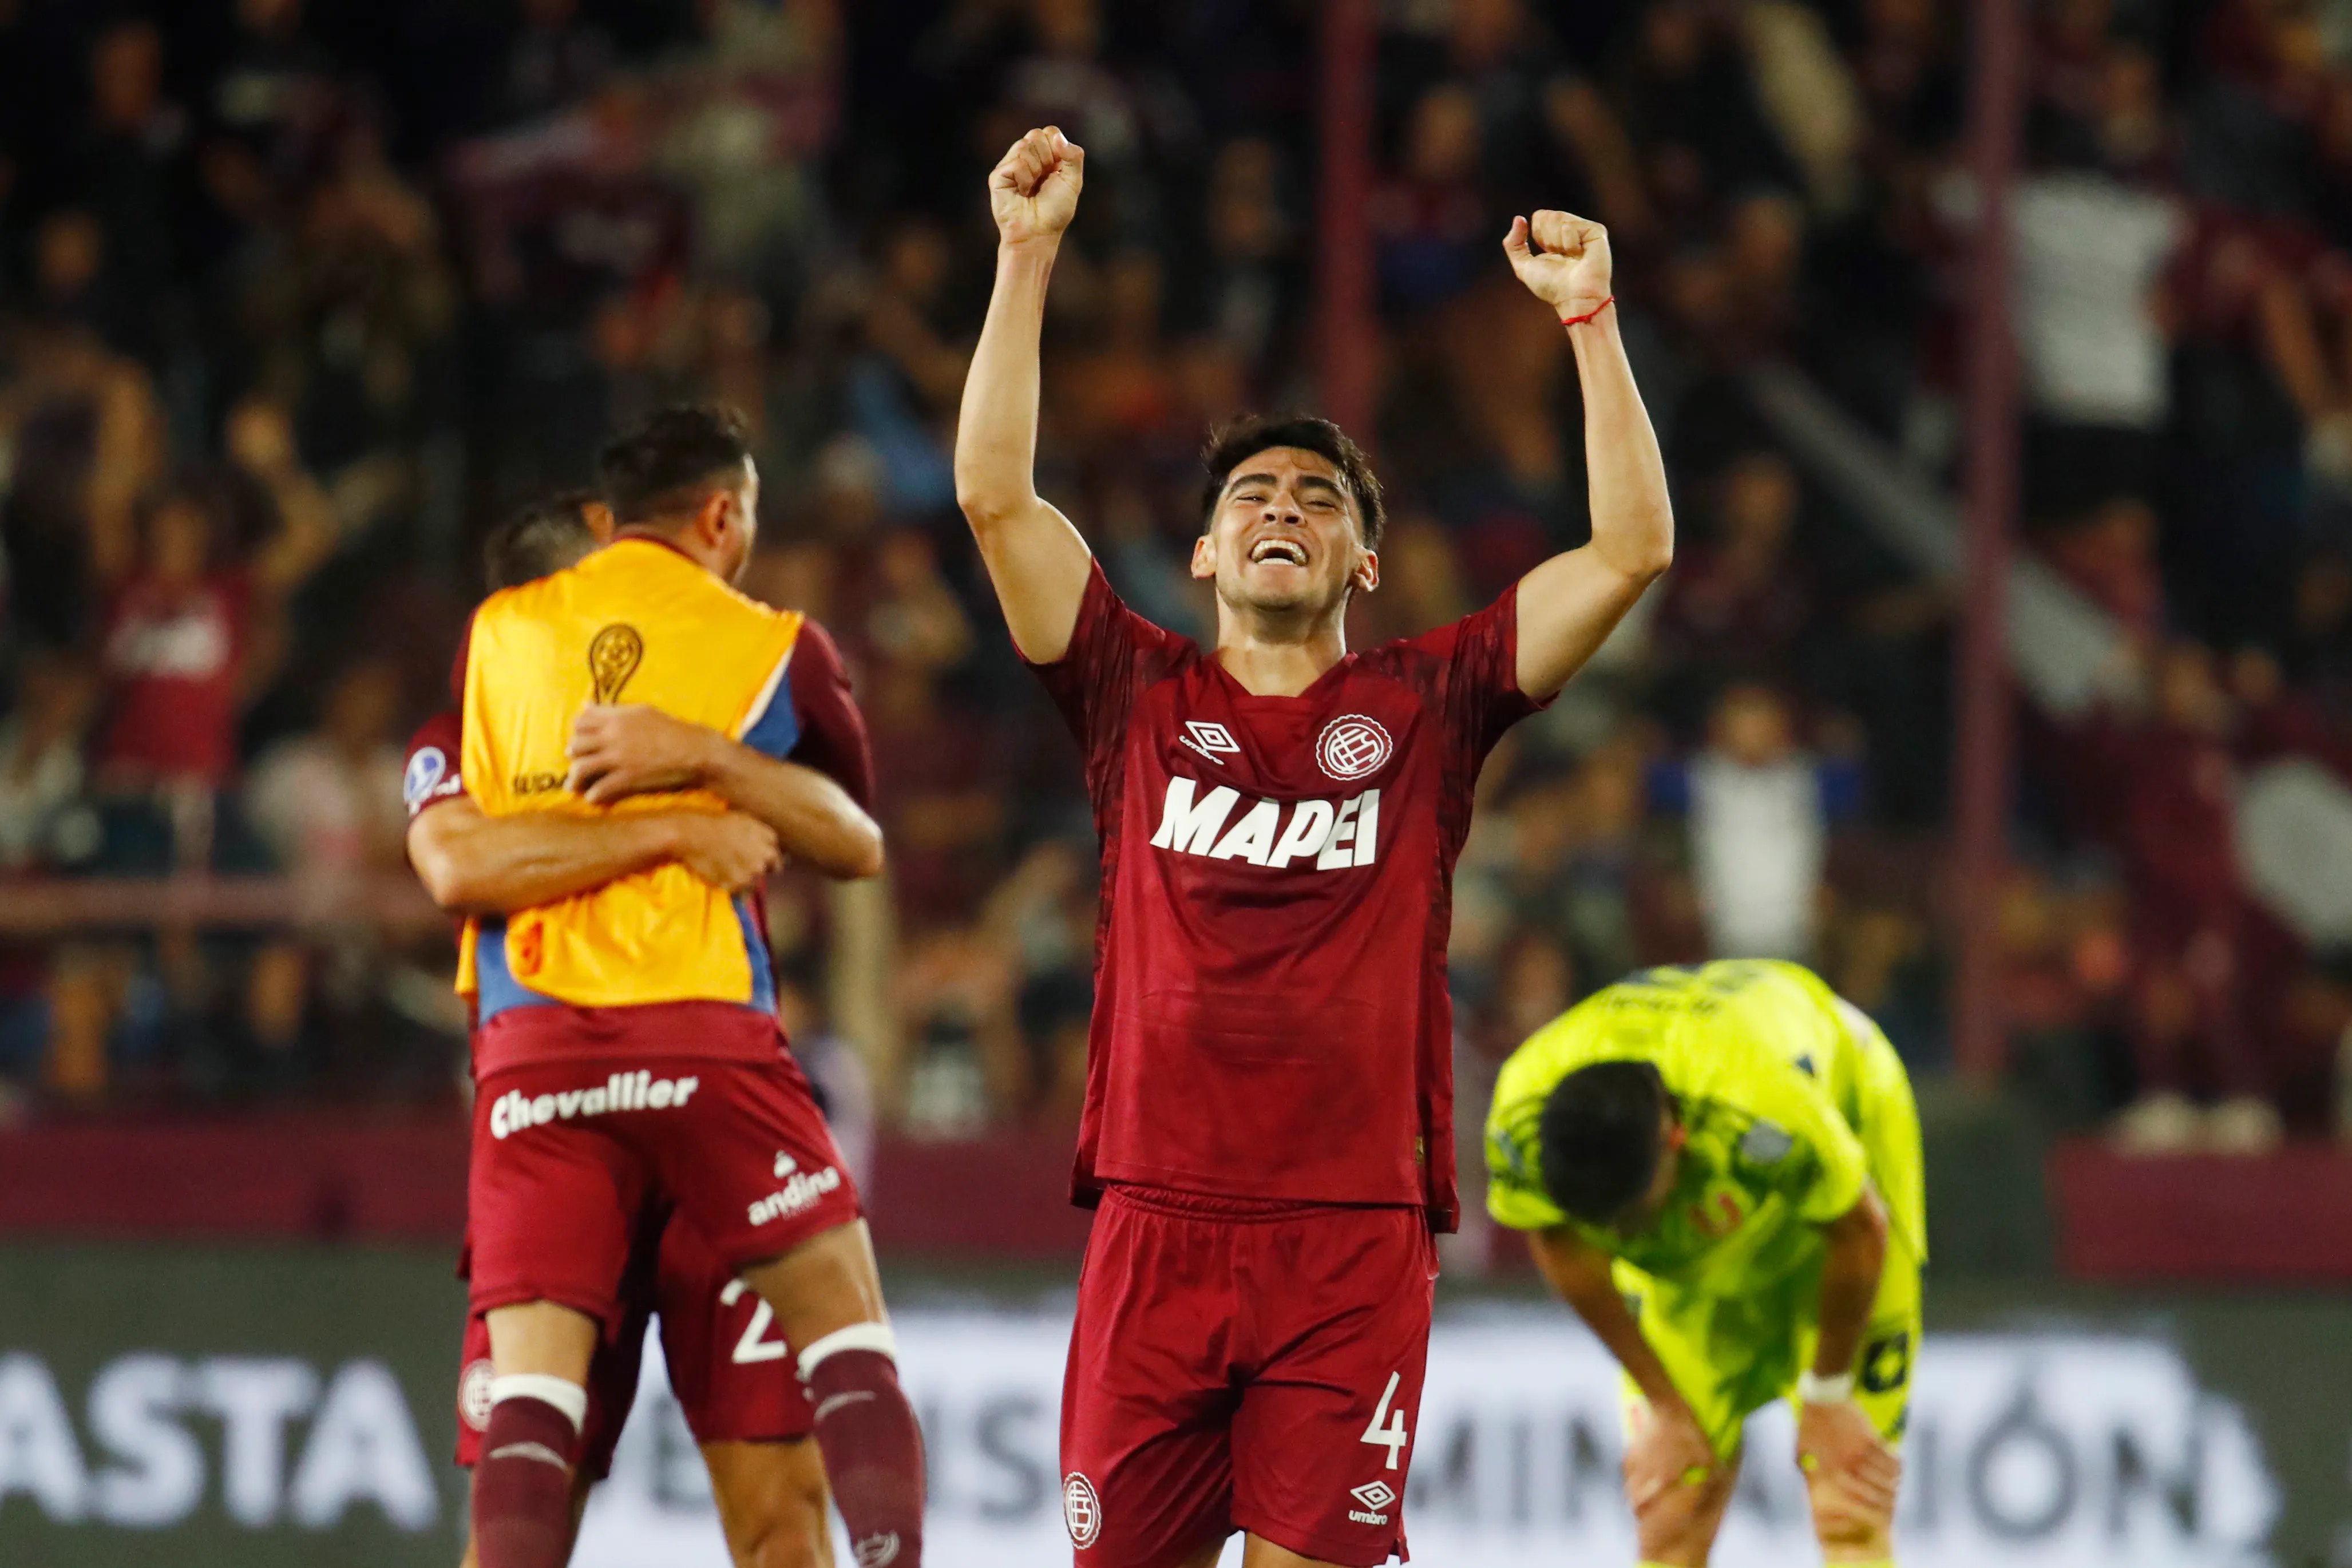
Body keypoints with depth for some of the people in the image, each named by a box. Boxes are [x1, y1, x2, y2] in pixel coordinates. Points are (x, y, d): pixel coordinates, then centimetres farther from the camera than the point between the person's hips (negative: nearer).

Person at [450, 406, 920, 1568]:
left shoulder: (496, 634, 14)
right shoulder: (766, 646, 9)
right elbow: (858, 847, 9)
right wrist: (711, 762, 5)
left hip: (530, 1037, 1)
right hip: (704, 1026, -1)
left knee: (530, 1382, -4)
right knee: (844, 1330, 8)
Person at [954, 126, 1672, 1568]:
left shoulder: (1426, 707, 11)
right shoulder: (1141, 695, 12)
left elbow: (1634, 547, 4)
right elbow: (996, 495, 4)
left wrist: (1590, 316, -1)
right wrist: (1028, 257, 0)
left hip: (1358, 1234, -1)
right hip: (1158, 1220, 1)